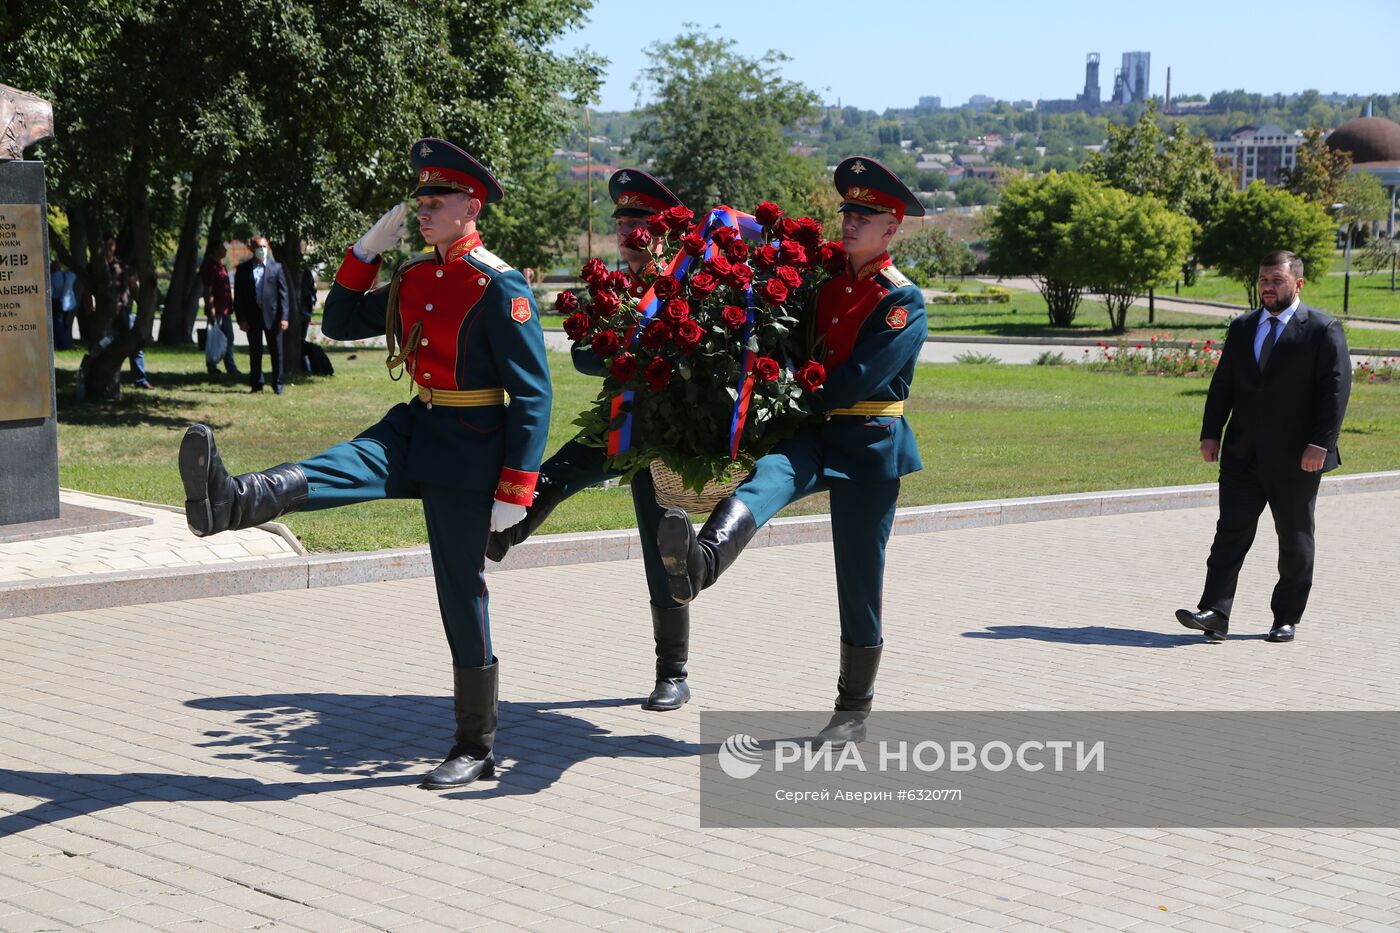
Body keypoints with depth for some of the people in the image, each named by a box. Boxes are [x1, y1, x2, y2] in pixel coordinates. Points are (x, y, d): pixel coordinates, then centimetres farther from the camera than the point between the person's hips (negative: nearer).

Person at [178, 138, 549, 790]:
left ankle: (476, 748, 10)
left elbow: (533, 394, -15)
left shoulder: (500, 288, -13)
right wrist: (367, 249, 6)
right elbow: (340, 324, 20)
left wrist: (515, 490, -19)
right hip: (414, 430, 7)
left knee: (462, 595, -1)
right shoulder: (414, 277, 10)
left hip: (468, 449, -7)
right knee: (336, 469, -23)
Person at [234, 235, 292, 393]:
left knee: (277, 352, 2)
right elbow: (238, 296, 4)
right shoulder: (243, 269, 5)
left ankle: (277, 385, 10)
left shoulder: (276, 267, 4)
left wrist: (284, 317, -7)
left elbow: (284, 293, 1)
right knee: (255, 352, 6)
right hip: (252, 316, 1)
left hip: (272, 315, 0)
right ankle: (256, 385, 14)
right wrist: (241, 319, -4)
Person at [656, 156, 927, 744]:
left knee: (859, 577, 1)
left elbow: (856, 381, -15)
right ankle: (699, 563, -61)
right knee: (768, 476, -31)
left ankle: (853, 710, 14)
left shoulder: (903, 303, -6)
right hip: (815, 433, 4)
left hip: (870, 445, -4)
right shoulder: (827, 284, 11)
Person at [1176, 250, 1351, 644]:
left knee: (1295, 542, 8)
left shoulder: (1323, 330, -4)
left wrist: (1320, 444, -17)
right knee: (1231, 531, -6)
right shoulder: (1242, 327, 12)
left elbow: (1336, 389, -9)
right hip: (1242, 455, 4)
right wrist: (1210, 433, 2)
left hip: (1295, 460, -4)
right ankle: (1214, 614, -12)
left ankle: (1287, 619, 18)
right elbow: (1222, 384, 13)